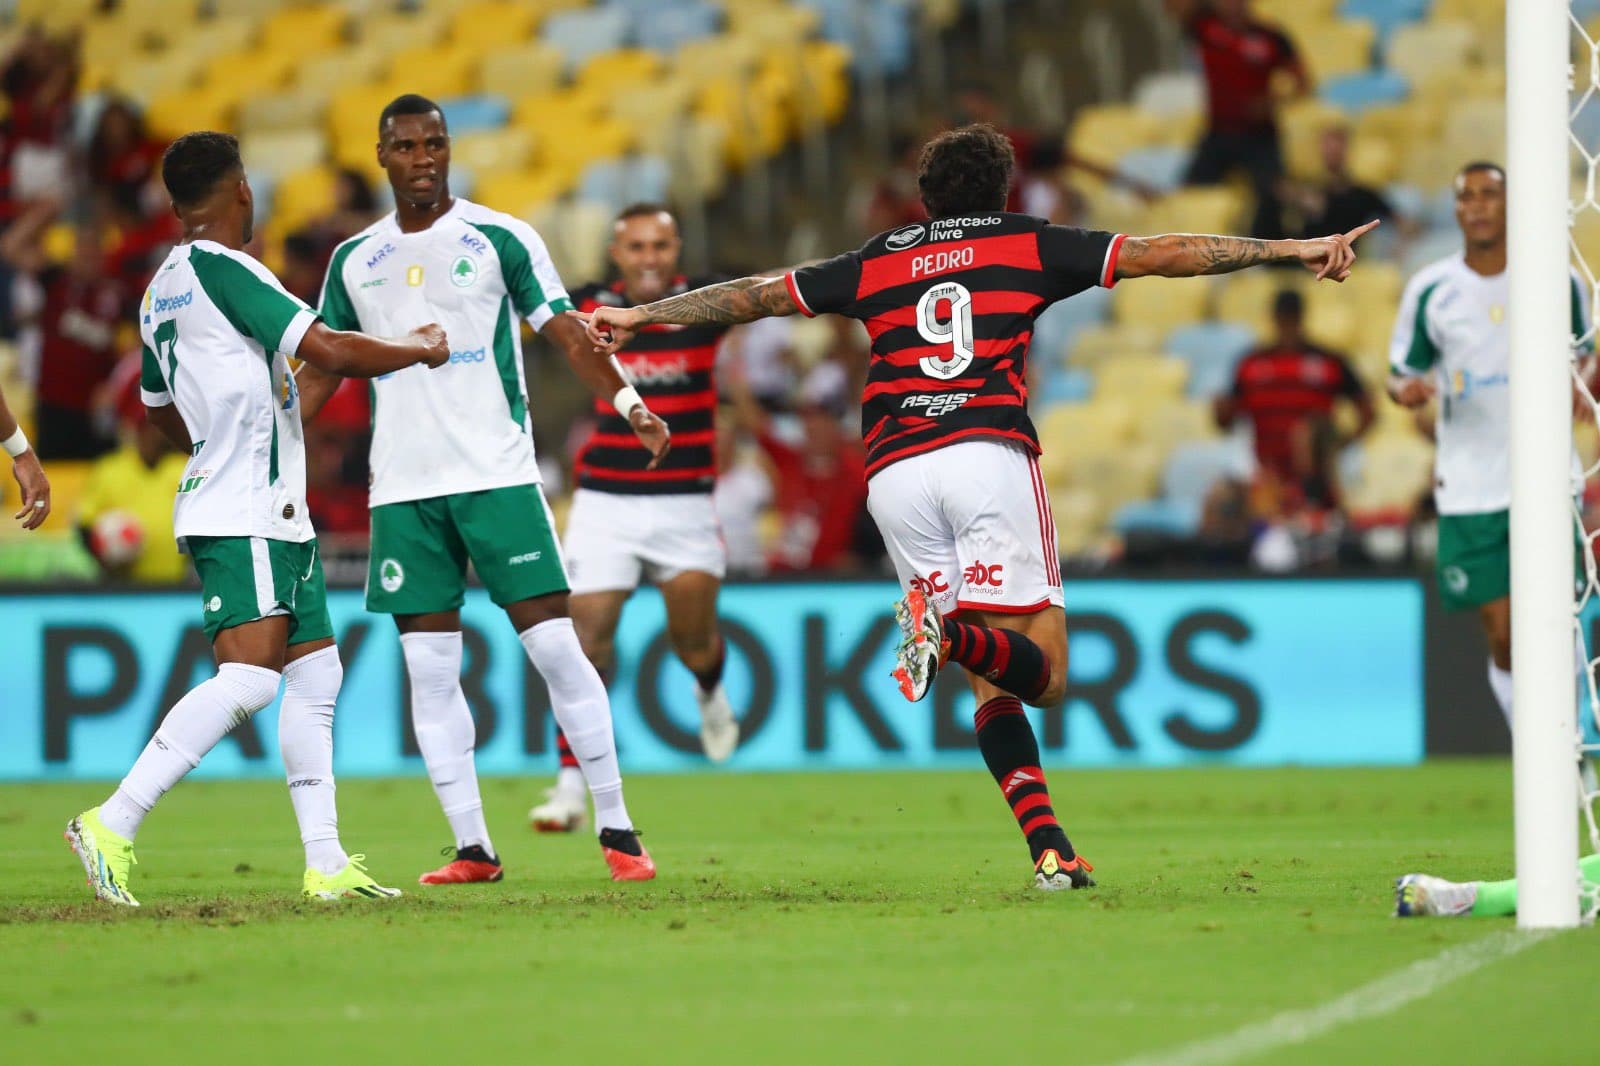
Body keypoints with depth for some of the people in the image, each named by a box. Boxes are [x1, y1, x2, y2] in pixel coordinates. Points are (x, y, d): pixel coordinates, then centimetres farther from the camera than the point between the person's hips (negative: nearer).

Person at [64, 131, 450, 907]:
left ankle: (326, 864, 8)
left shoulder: (161, 288, 16)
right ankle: (112, 825, -22)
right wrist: (420, 349, -2)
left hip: (274, 515, 10)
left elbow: (159, 408, 29)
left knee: (314, 671, 9)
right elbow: (329, 350, -18)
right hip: (244, 516, -10)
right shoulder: (221, 268, -13)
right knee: (248, 676, -18)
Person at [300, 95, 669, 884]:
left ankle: (617, 831, -1)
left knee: (554, 645, -7)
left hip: (498, 475, -4)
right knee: (428, 668, -1)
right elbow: (322, 369, 20)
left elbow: (568, 337, -2)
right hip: (402, 489, 4)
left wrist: (628, 403, -17)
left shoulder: (499, 239, 1)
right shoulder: (354, 260, 12)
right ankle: (471, 848, 3)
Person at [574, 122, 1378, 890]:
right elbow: (1163, 254, 15)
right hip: (988, 451, -3)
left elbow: (754, 295, 28)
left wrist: (639, 316, 40)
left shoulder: (877, 261, 23)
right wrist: (1297, 251, 17)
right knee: (1041, 671, -4)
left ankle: (1049, 848, -7)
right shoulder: (1028, 244, 17)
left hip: (893, 475, 3)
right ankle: (948, 632, -36)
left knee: (993, 681, 9)